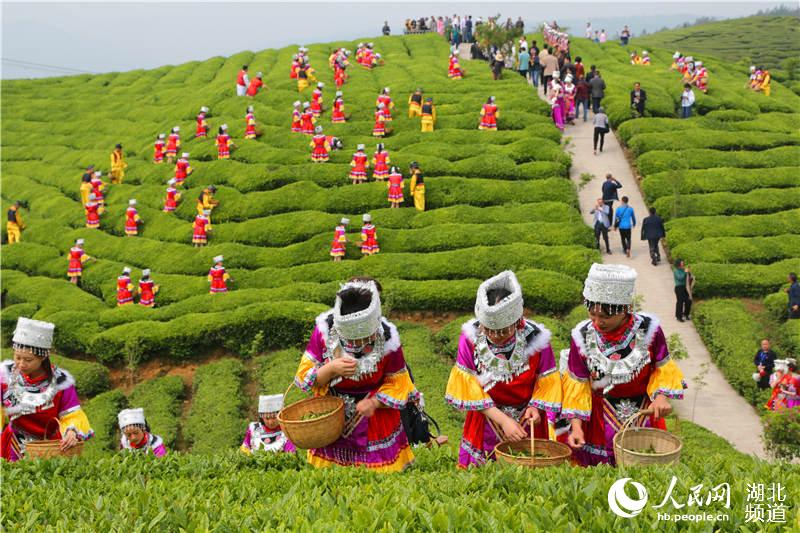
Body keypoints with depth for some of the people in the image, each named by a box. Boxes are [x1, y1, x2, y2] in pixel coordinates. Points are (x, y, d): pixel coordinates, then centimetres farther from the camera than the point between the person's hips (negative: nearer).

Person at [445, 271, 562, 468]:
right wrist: (503, 420, -21)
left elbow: (547, 382, -5)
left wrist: (536, 407, -24)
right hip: (486, 420, 0)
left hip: (528, 421, 0)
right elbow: (468, 387, -16)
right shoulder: (471, 337, -17)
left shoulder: (535, 337, -17)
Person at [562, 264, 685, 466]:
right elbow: (577, 383, -8)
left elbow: (662, 367, -1)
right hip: (600, 418, 0)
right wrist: (576, 426, -17)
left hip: (644, 413, 0)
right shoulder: (582, 336, -14)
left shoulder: (648, 329, -14)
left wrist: (661, 396, -20)